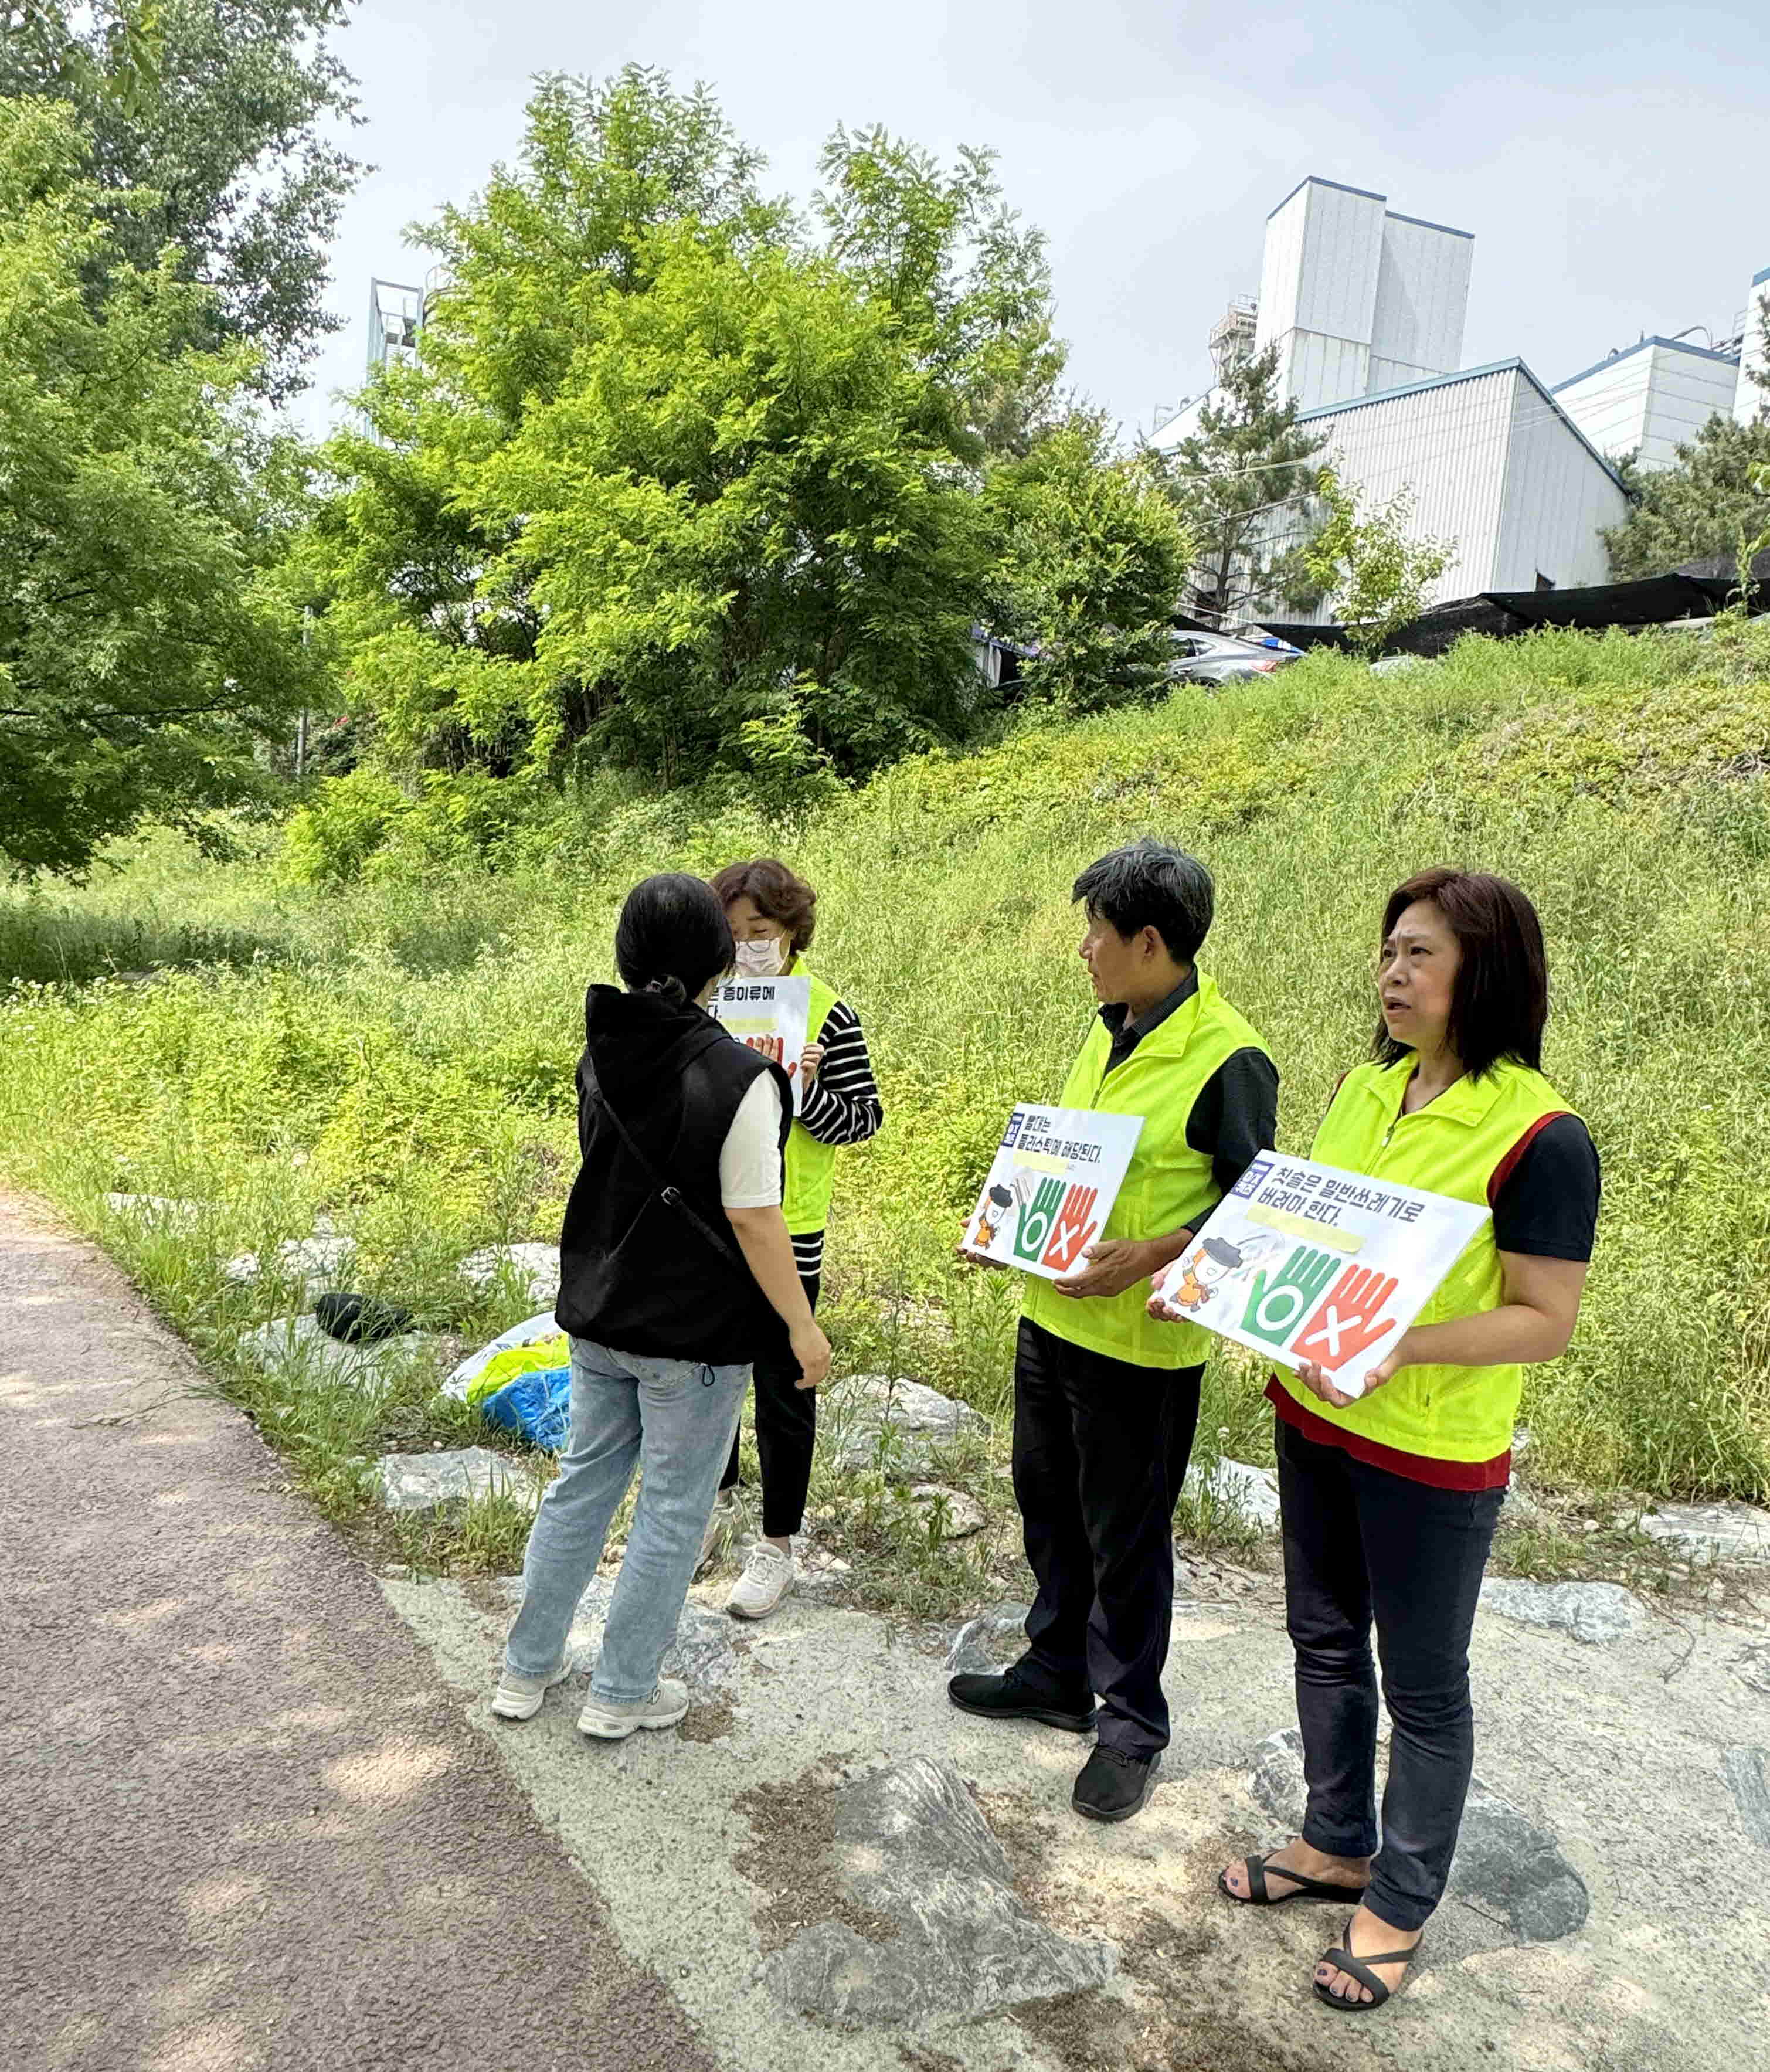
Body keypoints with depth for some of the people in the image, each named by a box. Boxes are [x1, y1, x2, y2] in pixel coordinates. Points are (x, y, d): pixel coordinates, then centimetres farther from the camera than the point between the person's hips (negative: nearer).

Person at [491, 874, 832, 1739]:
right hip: (692, 1335, -6)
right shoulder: (738, 1080, -22)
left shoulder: (601, 1057, -1)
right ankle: (622, 1693, 25)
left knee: (583, 1482, 21)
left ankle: (527, 1668, 33)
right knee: (672, 1511, 11)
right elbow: (753, 1220, -20)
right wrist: (804, 1328, -10)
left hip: (599, 1312, 7)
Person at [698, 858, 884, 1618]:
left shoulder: (827, 1013, -11)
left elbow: (865, 1118, -9)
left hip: (786, 1232, -5)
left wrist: (806, 1093, -25)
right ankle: (717, 1499, 43)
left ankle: (776, 1545, 24)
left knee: (782, 1390, 7)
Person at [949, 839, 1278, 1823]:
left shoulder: (1229, 1060, -19)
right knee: (1049, 1505, 21)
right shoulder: (1107, 1036, 7)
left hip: (1140, 1345, -8)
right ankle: (1059, 1674, 41)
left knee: (1125, 1537, 8)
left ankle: (1132, 1723, 28)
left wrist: (1147, 1257, -28)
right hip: (1052, 1316, 8)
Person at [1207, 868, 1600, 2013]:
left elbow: (1546, 1319, -18)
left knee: (1423, 1684, 13)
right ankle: (1339, 1844, 44)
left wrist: (1397, 1349, -30)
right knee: (1325, 1639, 22)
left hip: (1433, 1454, -7)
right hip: (1313, 1418, 7)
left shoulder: (1540, 1135, -20)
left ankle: (1401, 1903, 34)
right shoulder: (1365, 1088, 1)